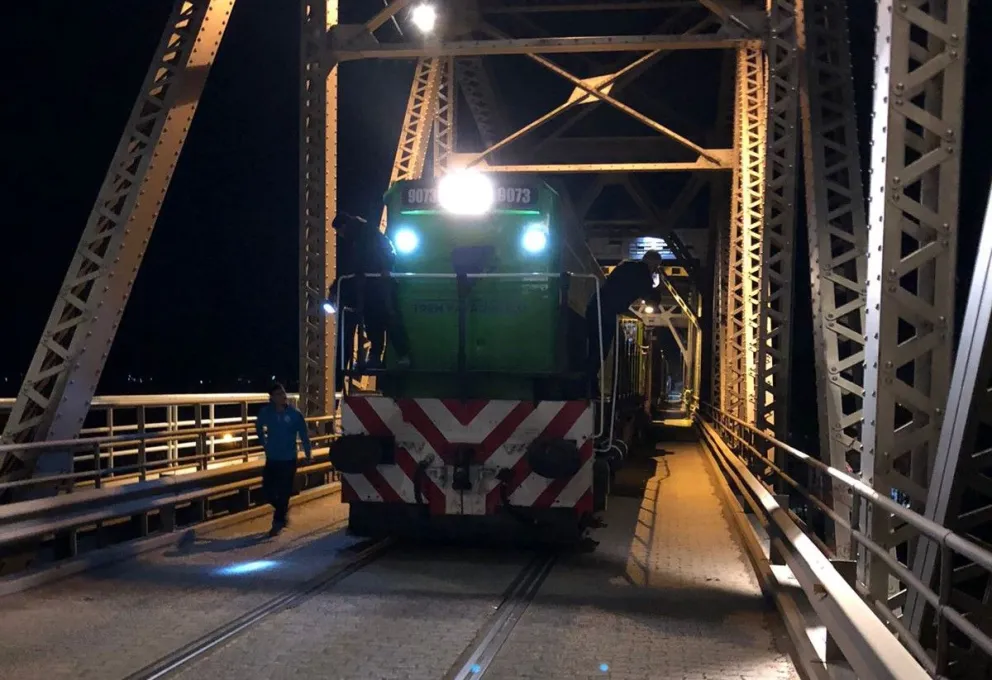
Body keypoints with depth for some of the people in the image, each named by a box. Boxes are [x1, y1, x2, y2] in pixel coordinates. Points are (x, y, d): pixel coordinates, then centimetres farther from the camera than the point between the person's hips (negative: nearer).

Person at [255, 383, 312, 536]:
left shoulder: (295, 414, -12)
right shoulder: (266, 412, -6)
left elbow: (303, 434, -3)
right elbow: (259, 427, 15)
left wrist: (308, 453, 0)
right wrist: (264, 443, 12)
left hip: (289, 460, -3)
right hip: (272, 459, 3)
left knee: (283, 493, 1)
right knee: (267, 491, 3)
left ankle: (277, 523, 15)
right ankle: (283, 511, 31)